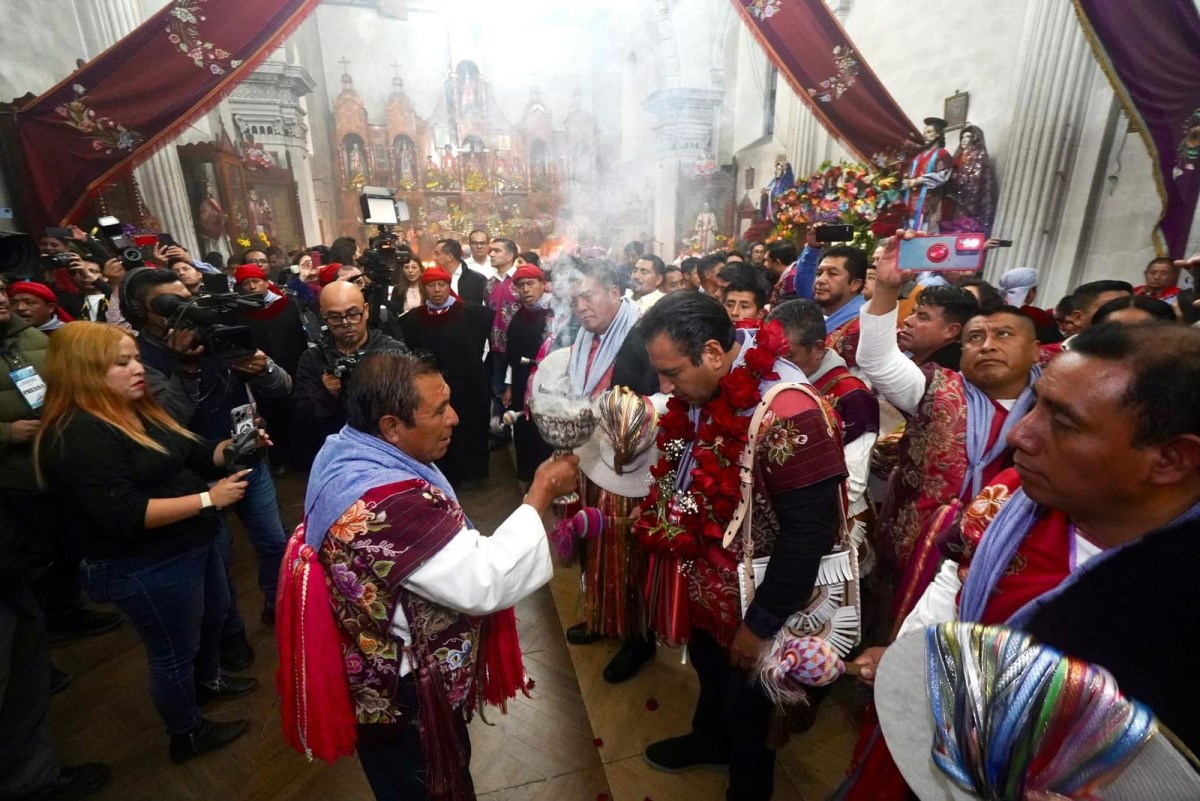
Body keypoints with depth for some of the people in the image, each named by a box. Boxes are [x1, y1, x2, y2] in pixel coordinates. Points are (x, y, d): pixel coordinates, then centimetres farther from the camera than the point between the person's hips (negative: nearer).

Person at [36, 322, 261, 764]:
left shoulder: (138, 410, 5)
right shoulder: (77, 436, -25)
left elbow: (195, 454, 8)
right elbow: (124, 515, -30)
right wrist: (208, 499, -30)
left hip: (191, 544, 9)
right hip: (145, 567, -9)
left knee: (214, 614, 28)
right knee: (173, 650, 11)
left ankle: (207, 679, 55)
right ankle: (187, 735, 35)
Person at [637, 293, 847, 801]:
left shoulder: (786, 412, -32)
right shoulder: (705, 390, -7)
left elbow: (808, 532, -27)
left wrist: (761, 624, -19)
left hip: (751, 595, -7)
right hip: (706, 580, 7)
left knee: (745, 703, 19)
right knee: (707, 668, 30)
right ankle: (710, 738, 61)